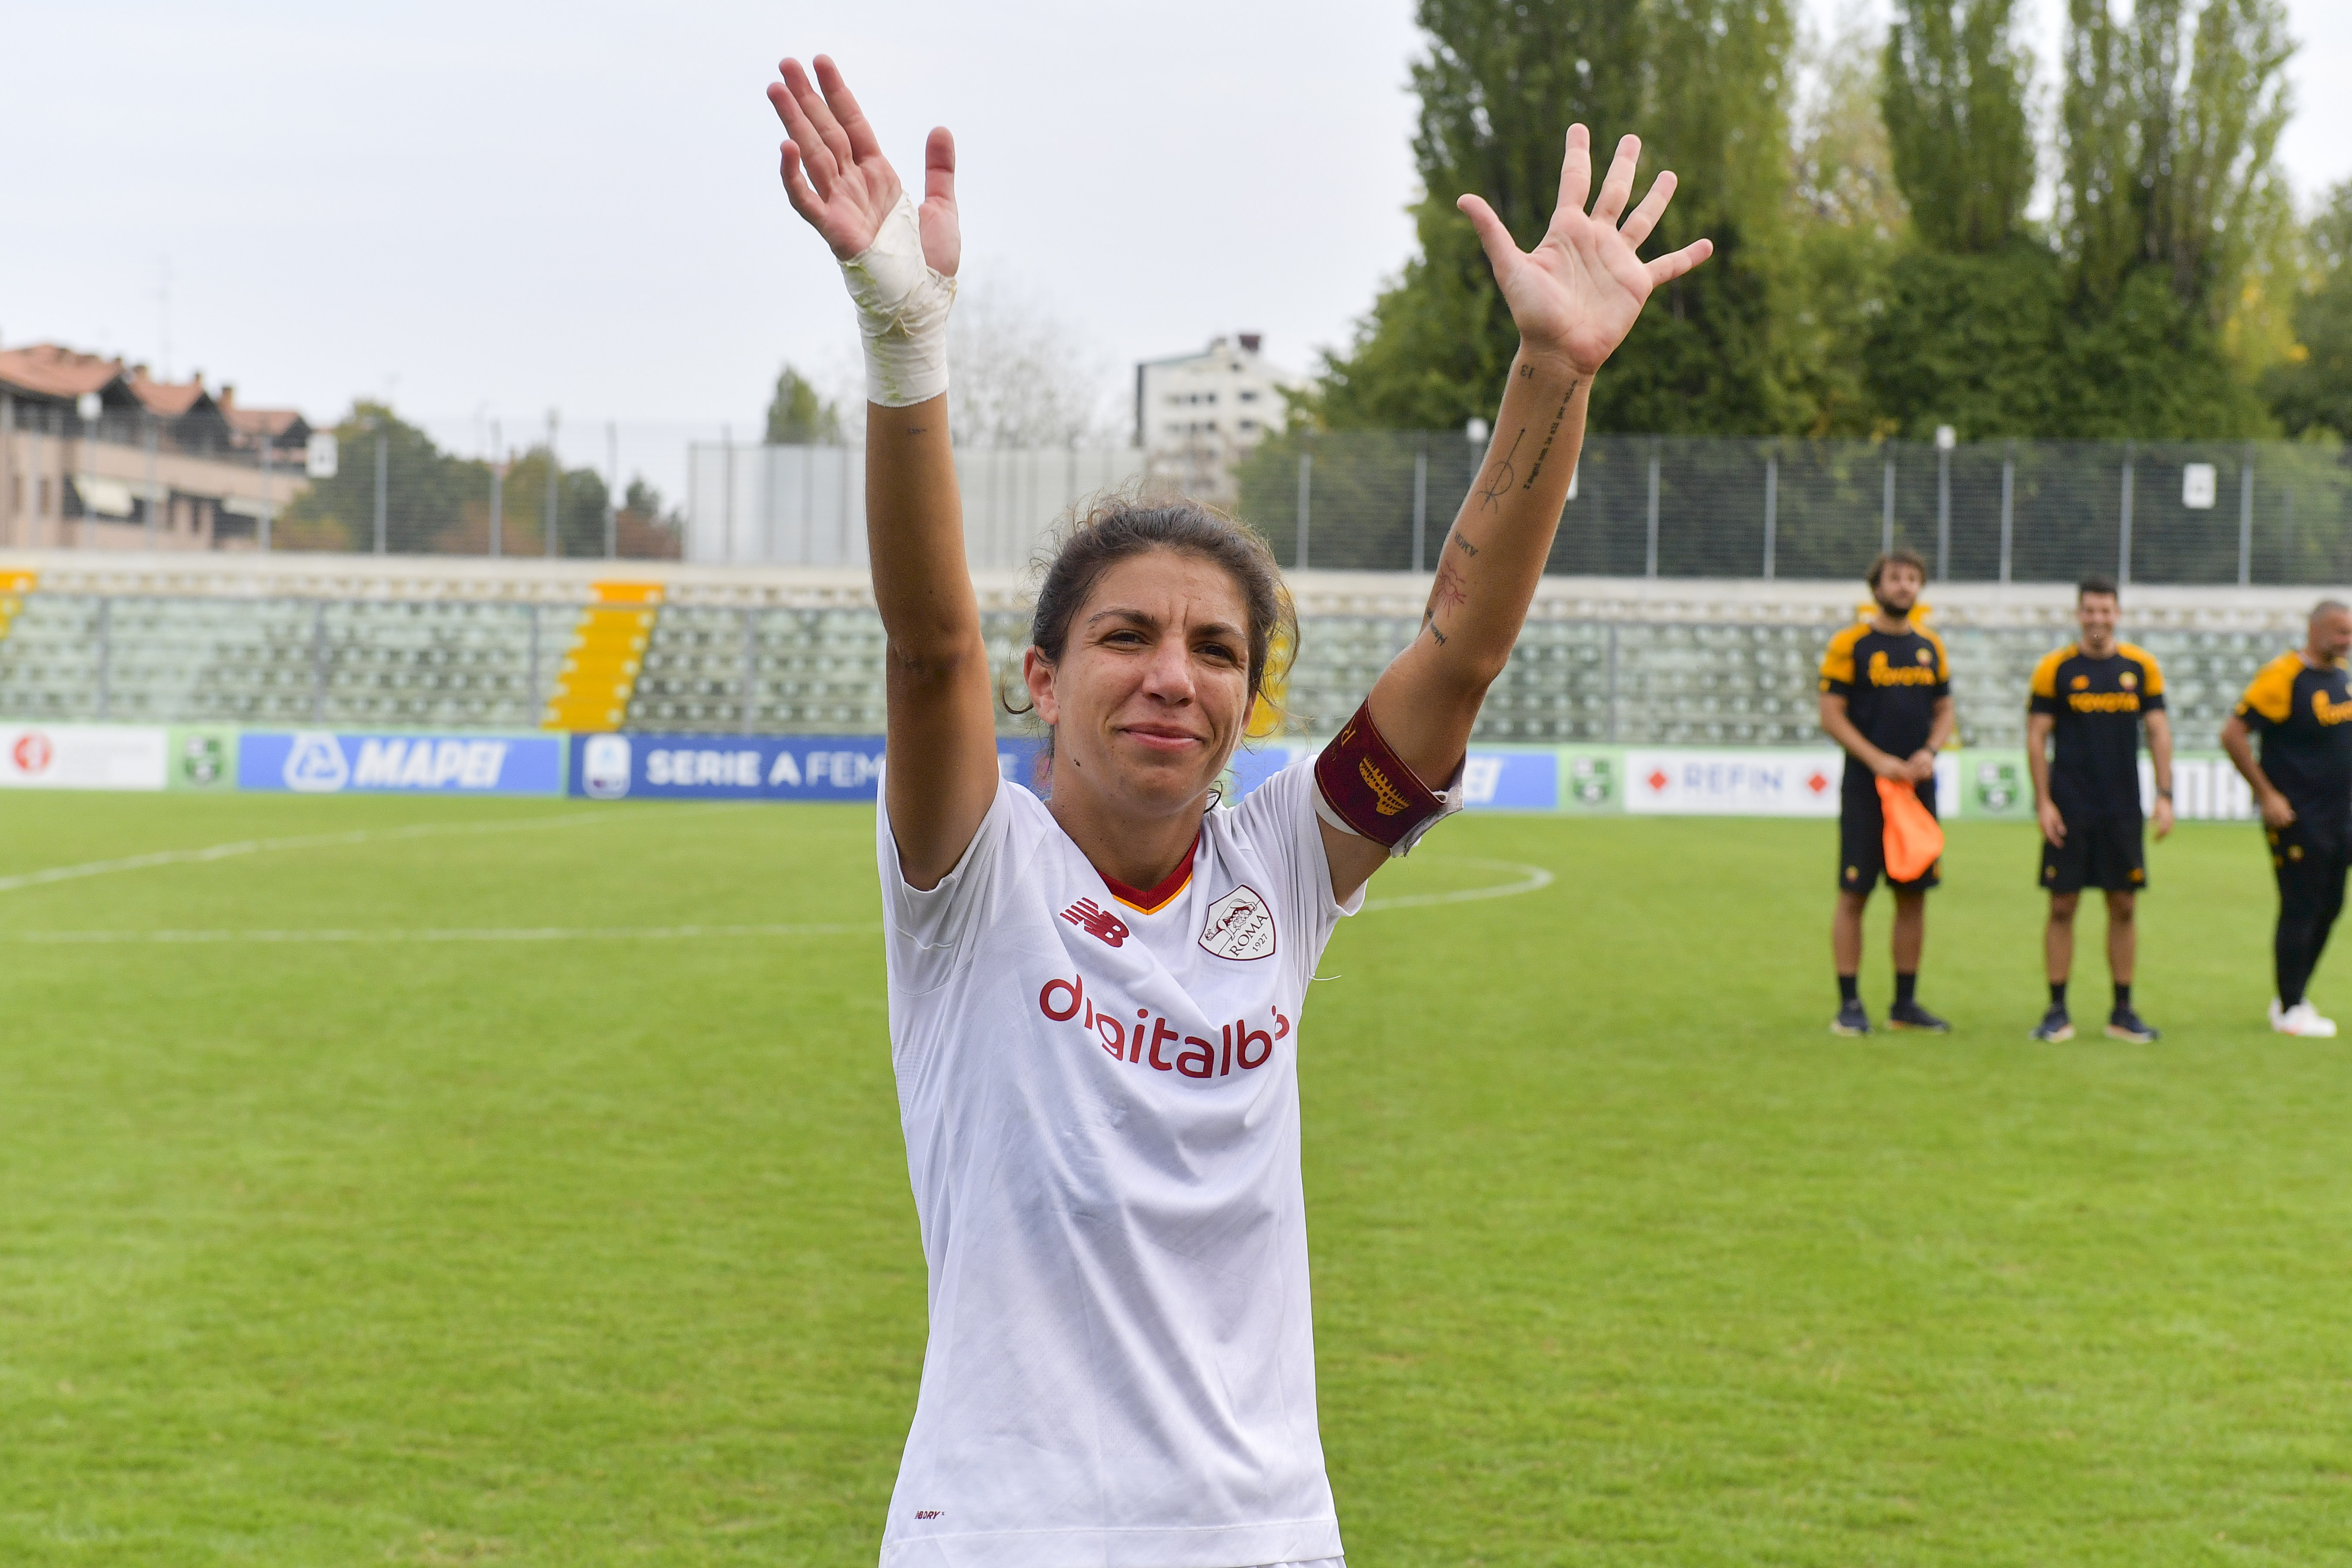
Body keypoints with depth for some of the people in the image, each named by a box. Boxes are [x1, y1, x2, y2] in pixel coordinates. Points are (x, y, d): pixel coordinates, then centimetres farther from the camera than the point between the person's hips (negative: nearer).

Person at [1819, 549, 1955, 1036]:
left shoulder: (1931, 647, 12)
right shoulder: (1850, 643, -3)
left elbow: (1944, 712, 16)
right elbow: (1831, 715, -7)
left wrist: (1929, 752, -4)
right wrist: (1877, 760, -16)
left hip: (1917, 787, 5)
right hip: (1866, 788, -5)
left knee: (1913, 894, 7)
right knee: (1854, 894, -4)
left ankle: (1905, 1003, 15)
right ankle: (1849, 1005, 2)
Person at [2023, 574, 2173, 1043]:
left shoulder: (2141, 667, 4)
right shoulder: (2055, 667, -1)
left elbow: (2159, 731, 6)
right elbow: (2037, 736, -1)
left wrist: (2165, 796, -2)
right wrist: (2044, 802, -8)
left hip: (2123, 809, 2)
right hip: (2070, 810, -2)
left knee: (2124, 907, 5)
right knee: (2062, 906, 0)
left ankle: (2122, 1012, 13)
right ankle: (2057, 1012, 7)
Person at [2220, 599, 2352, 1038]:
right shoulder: (2283, 677, -16)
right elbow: (2233, 734, -17)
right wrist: (2267, 795, -16)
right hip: (2296, 817, -8)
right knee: (2301, 909, -5)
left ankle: (2292, 997, 23)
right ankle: (2290, 1010, 4)